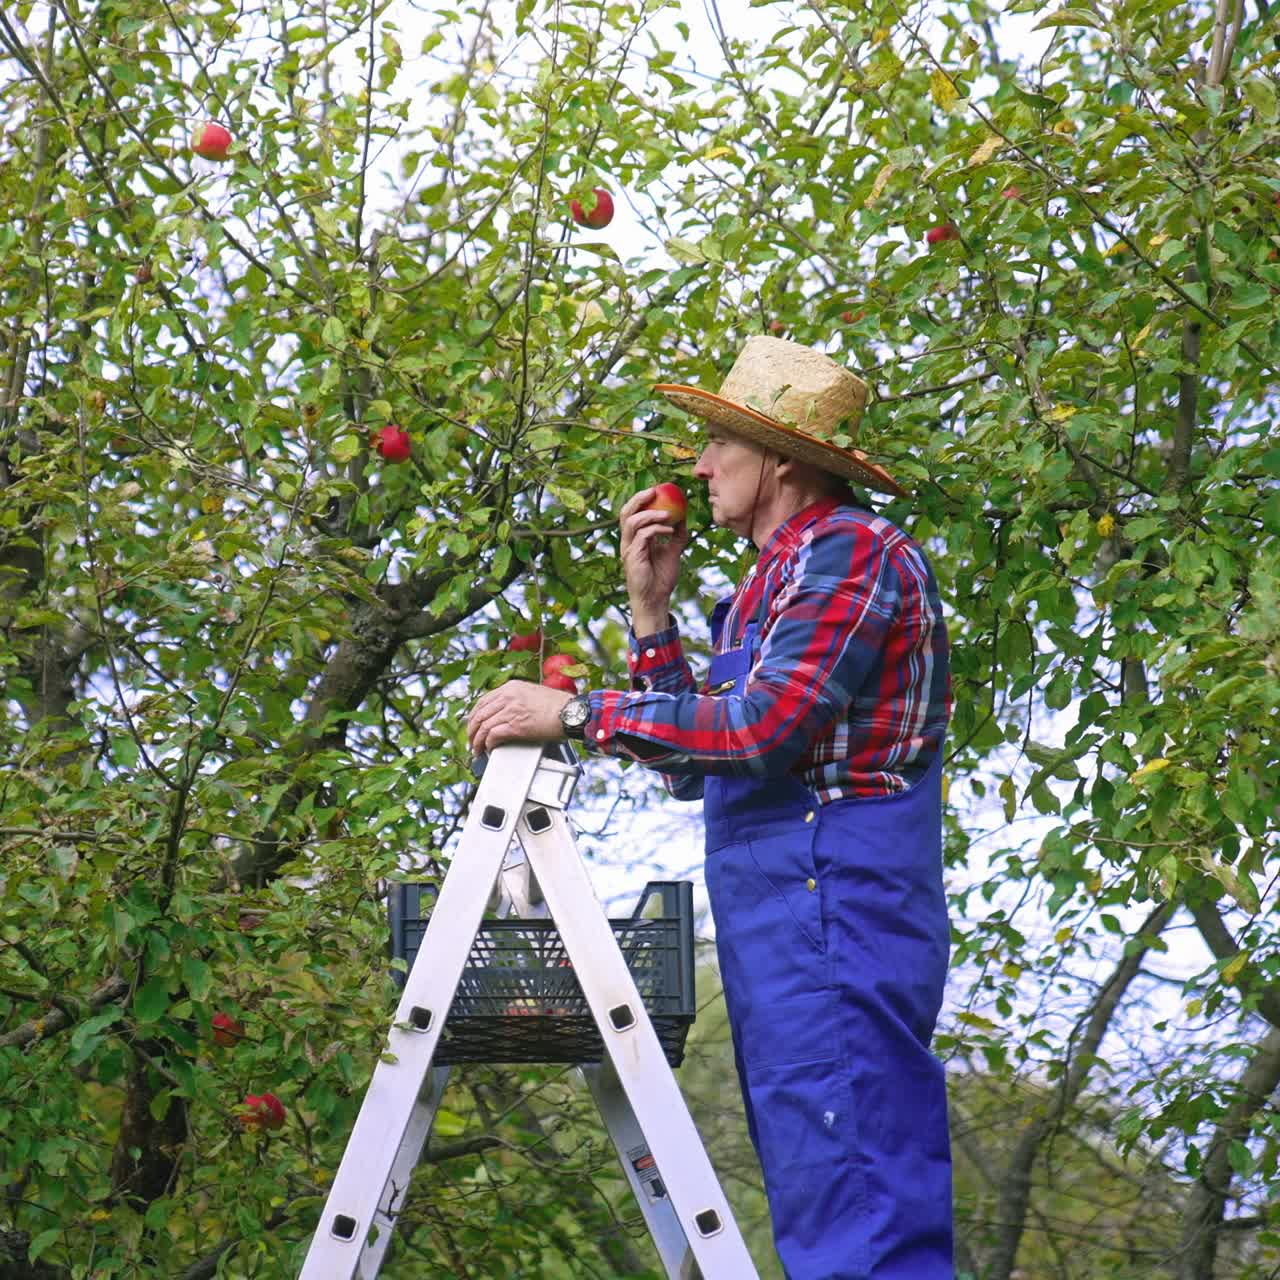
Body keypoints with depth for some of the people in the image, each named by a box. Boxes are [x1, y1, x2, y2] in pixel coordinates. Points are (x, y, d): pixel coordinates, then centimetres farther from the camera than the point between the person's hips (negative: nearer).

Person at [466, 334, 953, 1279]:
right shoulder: (773, 577, 23)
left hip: (832, 910, -10)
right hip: (778, 927, 10)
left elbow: (765, 727, -20)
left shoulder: (849, 549, -7)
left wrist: (575, 713, -14)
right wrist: (651, 611, 14)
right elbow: (694, 770, 20)